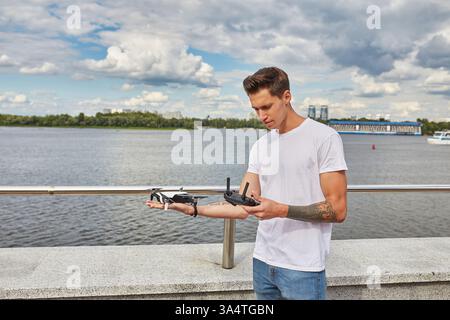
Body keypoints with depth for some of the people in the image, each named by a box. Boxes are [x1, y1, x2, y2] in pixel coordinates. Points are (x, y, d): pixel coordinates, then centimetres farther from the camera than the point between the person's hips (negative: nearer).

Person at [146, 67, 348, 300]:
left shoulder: (324, 137, -10)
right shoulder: (260, 146, 8)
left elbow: (337, 210, -13)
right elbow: (242, 209, 5)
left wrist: (281, 210, -22)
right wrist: (192, 209, -6)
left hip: (303, 268, -5)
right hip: (263, 262, 6)